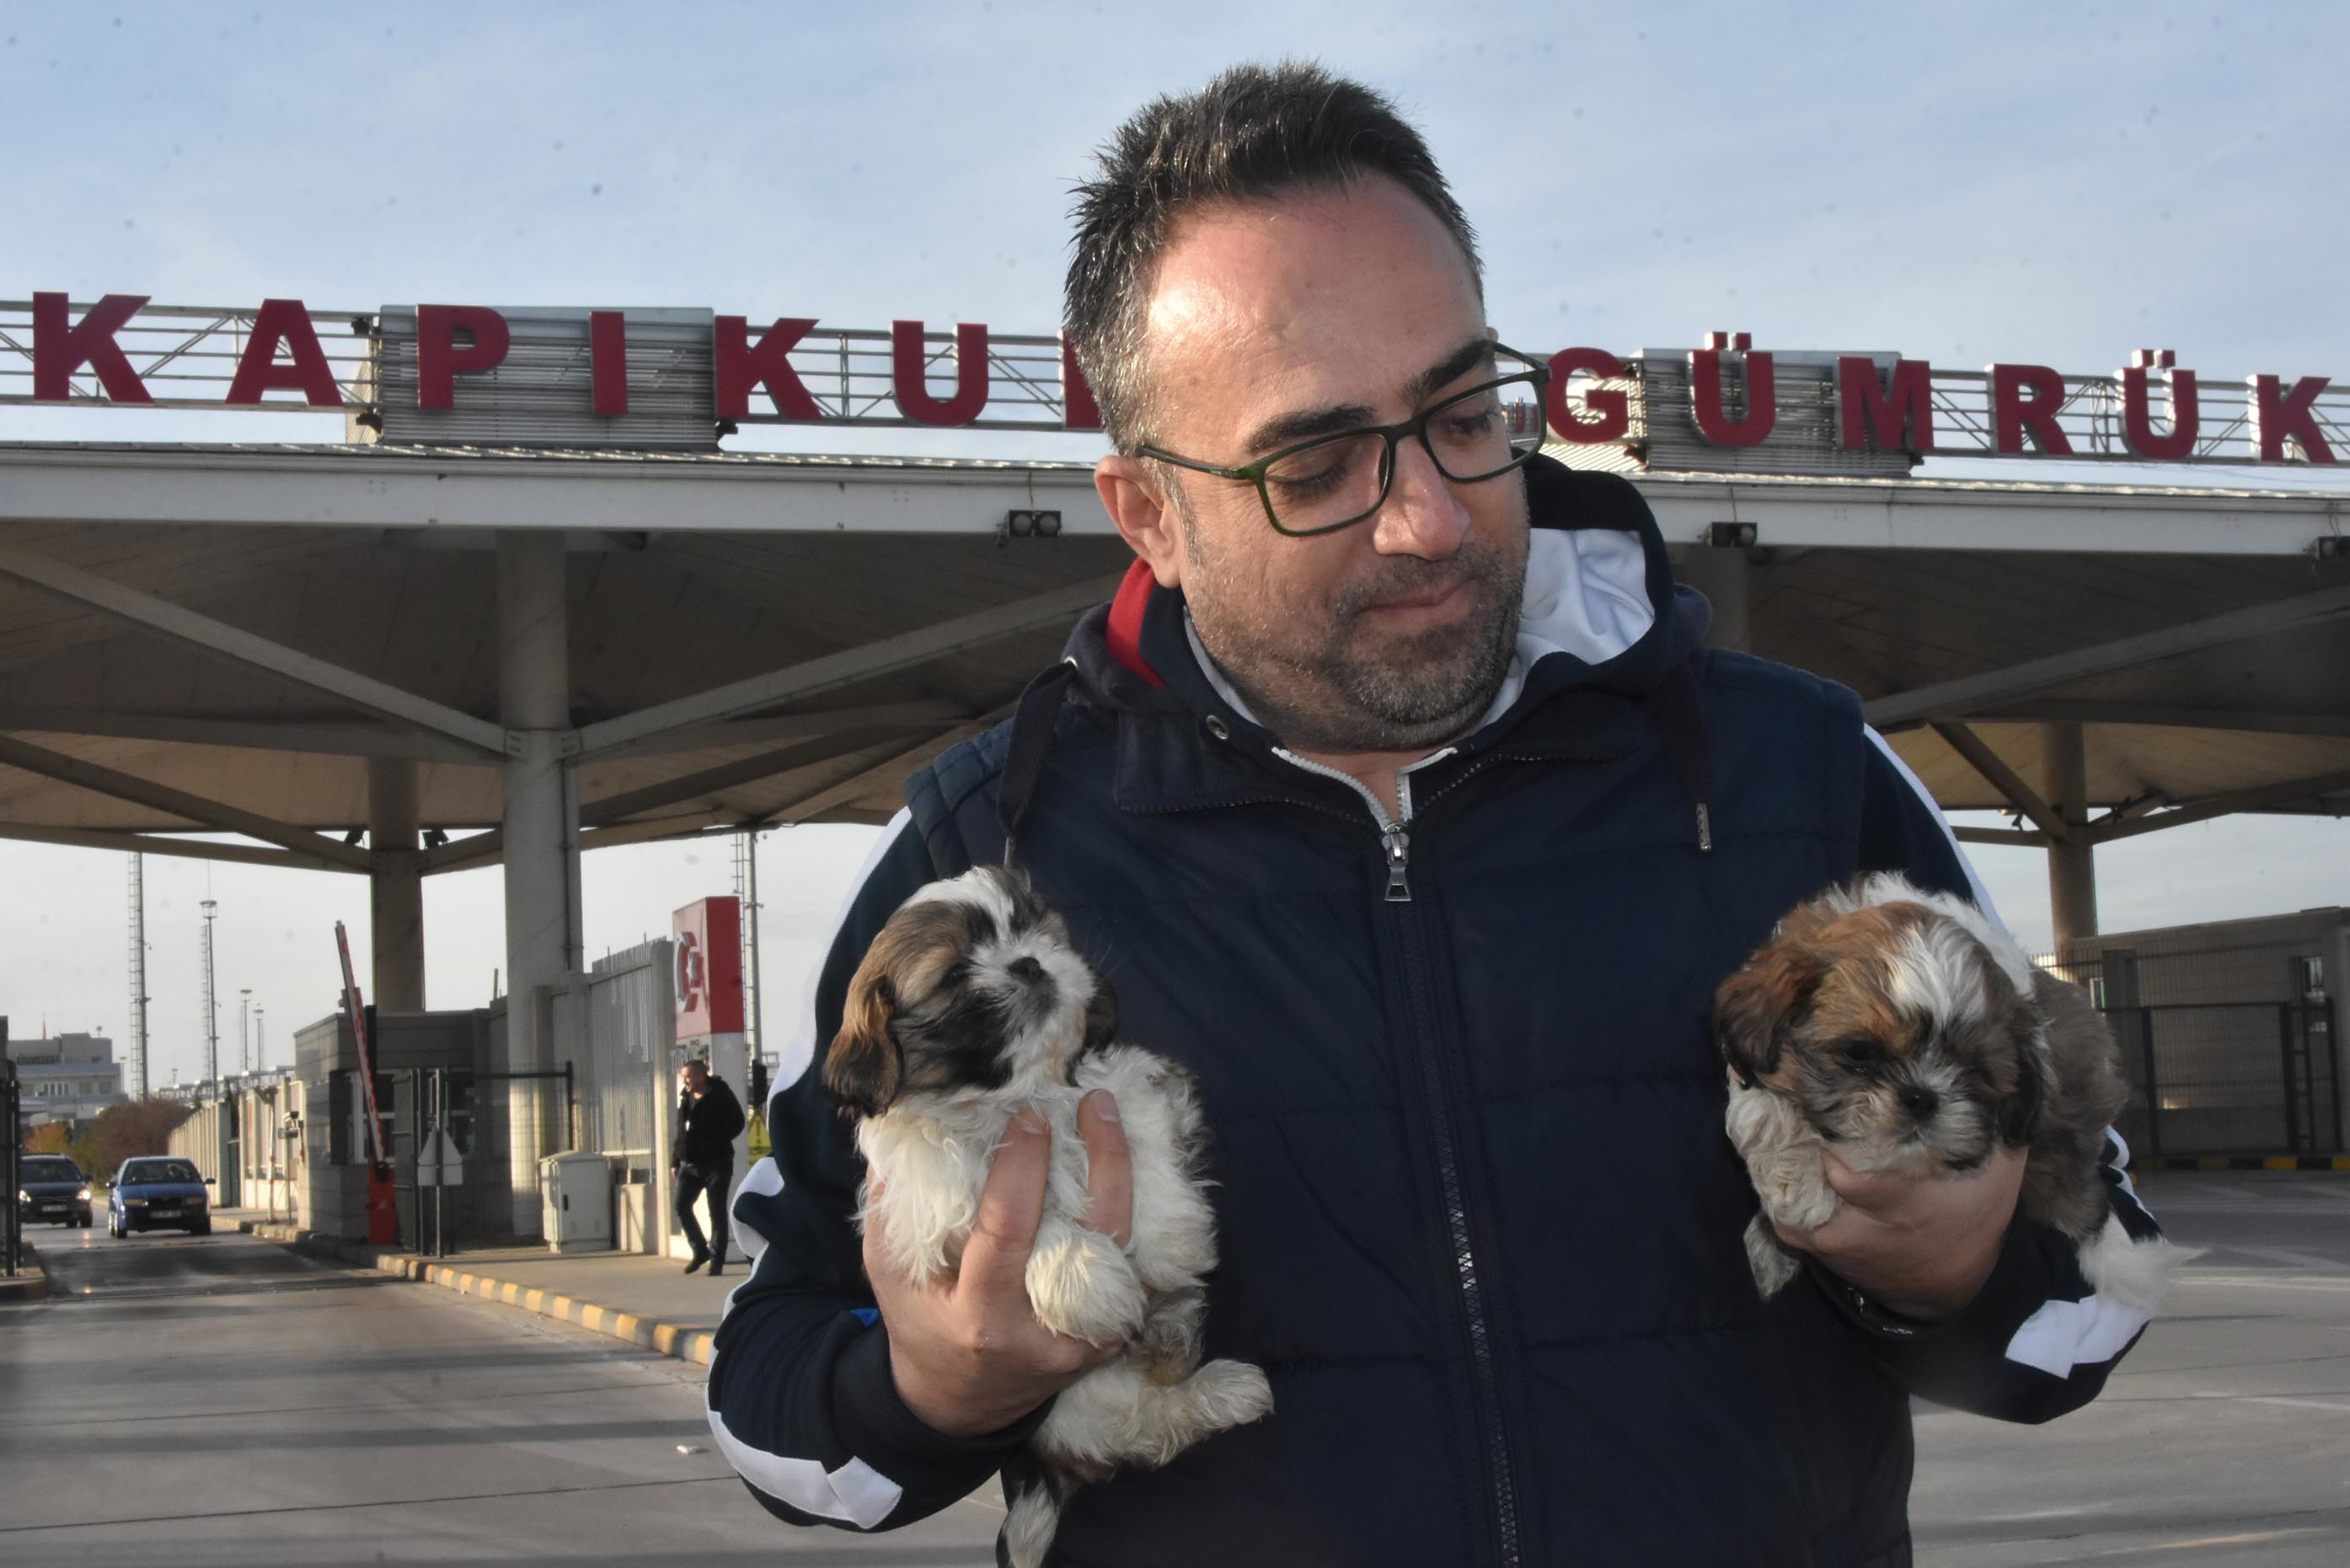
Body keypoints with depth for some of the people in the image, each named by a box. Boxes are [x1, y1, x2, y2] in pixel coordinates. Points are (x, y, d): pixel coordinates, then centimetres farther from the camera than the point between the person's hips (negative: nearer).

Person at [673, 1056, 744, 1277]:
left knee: (717, 1212, -1)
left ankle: (716, 1259, 4)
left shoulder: (720, 1095, -6)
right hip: (690, 1165, 6)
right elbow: (681, 1132, 18)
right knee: (681, 1205, -4)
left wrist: (714, 1143, -20)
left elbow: (736, 1123, -10)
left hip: (716, 1162, -6)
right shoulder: (686, 1099, 13)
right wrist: (676, 1162, 13)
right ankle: (700, 1250, 12)